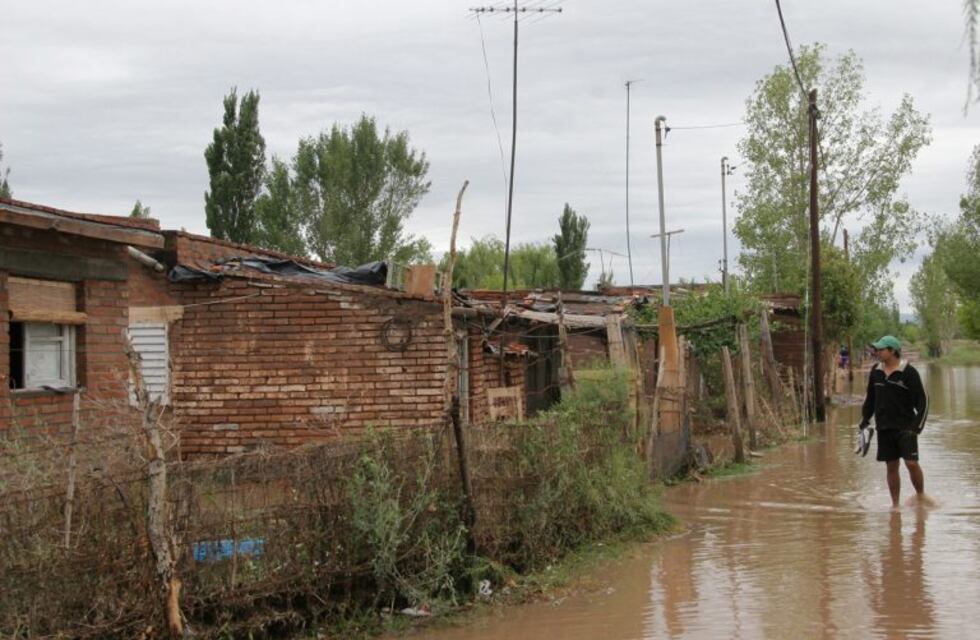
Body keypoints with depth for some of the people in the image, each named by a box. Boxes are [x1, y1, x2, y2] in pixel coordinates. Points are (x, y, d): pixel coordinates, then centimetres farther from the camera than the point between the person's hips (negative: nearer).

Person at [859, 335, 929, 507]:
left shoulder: (908, 372, -9)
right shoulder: (876, 371, 7)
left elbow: (922, 400, -7)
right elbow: (870, 397, 18)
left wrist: (917, 426, -13)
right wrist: (865, 420, 13)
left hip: (905, 427, -5)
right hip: (884, 427, 5)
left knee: (911, 463, -12)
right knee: (891, 466, 7)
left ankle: (921, 496, 8)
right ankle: (895, 503, 14)